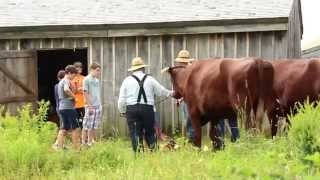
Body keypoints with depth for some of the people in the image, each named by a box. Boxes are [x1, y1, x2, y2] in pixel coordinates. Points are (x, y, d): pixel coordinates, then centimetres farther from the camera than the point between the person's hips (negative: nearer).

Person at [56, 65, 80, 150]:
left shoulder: (61, 82, 19)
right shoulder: (66, 81, -11)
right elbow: (66, 90, -33)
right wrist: (73, 96, -18)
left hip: (62, 107, 9)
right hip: (68, 107, -9)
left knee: (63, 129, 9)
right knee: (75, 128, -3)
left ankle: (59, 147, 5)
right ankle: (76, 148, -2)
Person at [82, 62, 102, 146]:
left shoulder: (97, 80, 14)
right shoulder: (87, 79, -7)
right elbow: (86, 93, -10)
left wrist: (100, 104, 12)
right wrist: (89, 106, -14)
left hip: (98, 105, 7)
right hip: (91, 106, -7)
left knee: (95, 126, 9)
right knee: (87, 126, -4)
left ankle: (92, 141, 14)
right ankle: (84, 142, 0)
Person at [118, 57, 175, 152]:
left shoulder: (127, 80, 4)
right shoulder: (150, 79, 6)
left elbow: (121, 99, 2)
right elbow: (161, 91, 18)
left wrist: (122, 111, 16)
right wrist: (170, 93, 38)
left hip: (132, 109, 0)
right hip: (147, 109, 1)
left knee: (135, 133, 2)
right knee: (149, 131, 13)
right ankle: (152, 149, 7)